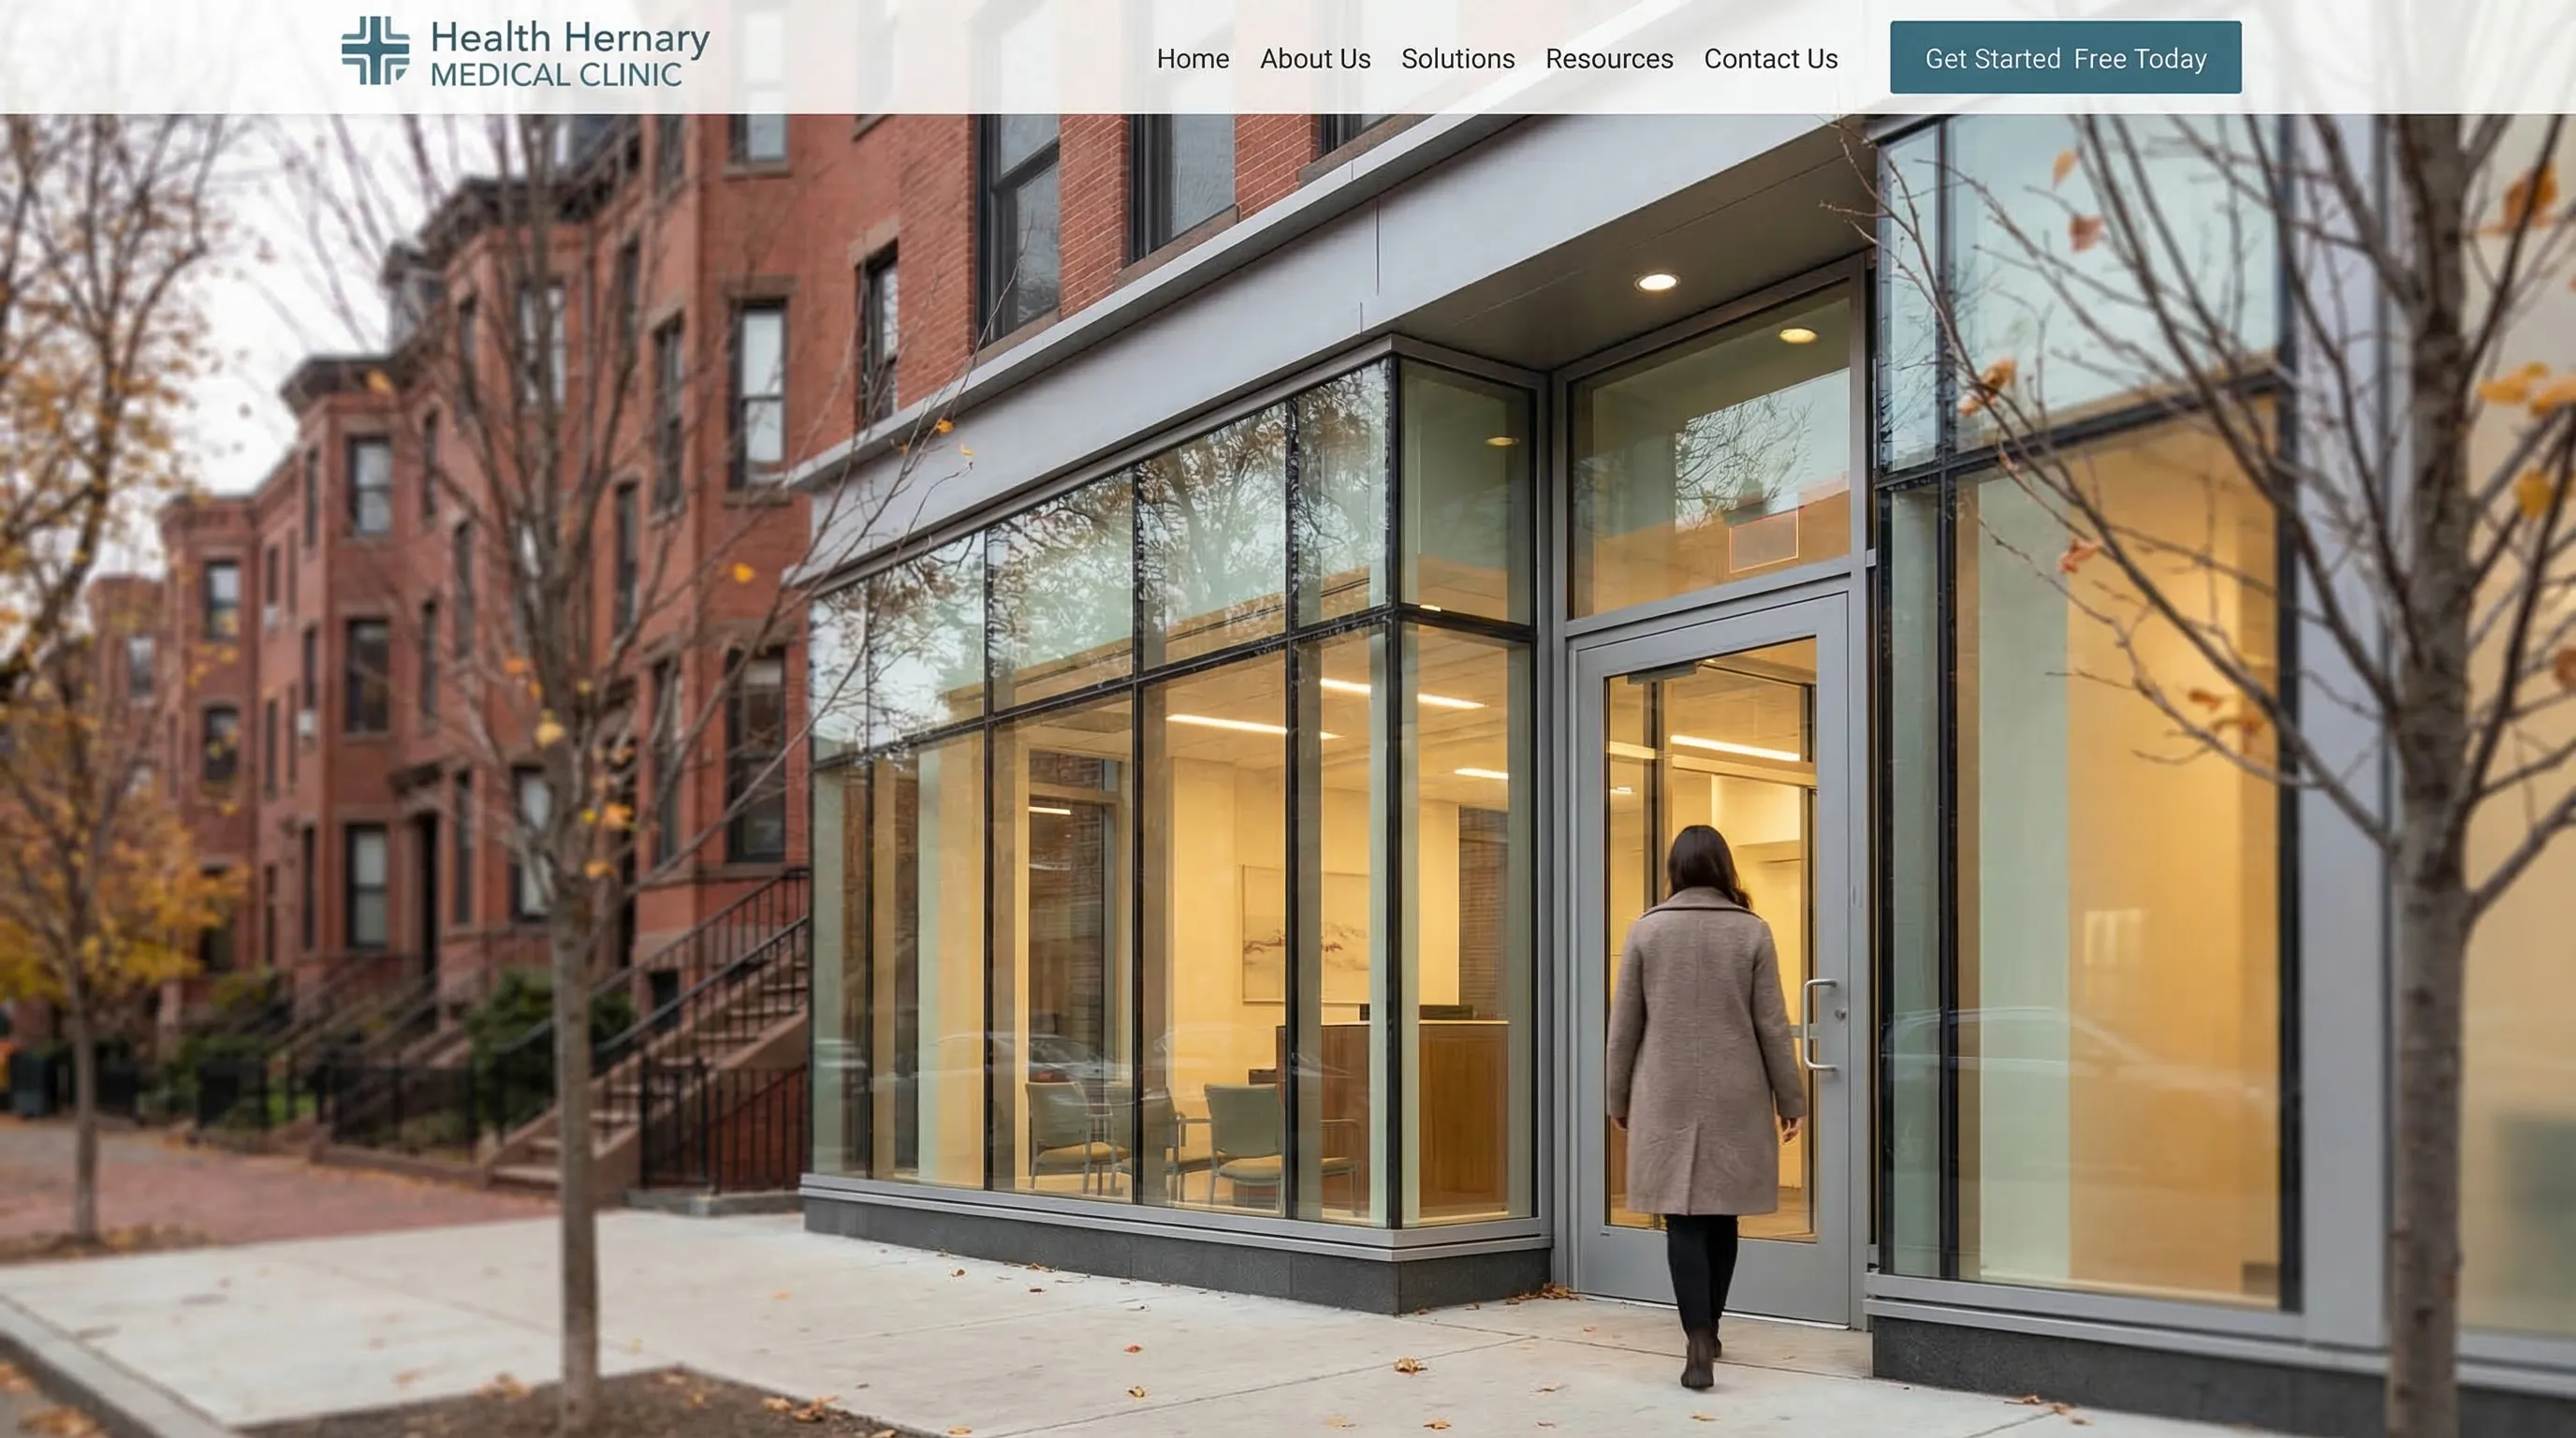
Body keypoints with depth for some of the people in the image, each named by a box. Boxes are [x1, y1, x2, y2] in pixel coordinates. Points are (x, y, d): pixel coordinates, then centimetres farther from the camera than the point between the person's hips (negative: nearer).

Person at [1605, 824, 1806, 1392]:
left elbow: (1624, 1024, 2)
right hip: (1735, 1097, 1)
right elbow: (1772, 1025, 0)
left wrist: (1620, 1098, 12)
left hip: (1668, 1097, -1)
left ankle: (1699, 1345, -12)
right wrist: (1790, 1097, 10)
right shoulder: (1751, 931, -1)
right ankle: (1708, 1332, 27)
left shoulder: (1647, 929, -1)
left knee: (1684, 1218, -1)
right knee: (1721, 1214, 15)